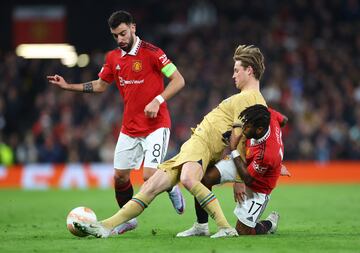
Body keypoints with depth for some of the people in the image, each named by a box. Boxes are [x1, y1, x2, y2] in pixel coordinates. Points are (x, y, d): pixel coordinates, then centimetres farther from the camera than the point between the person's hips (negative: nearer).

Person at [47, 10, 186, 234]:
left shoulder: (151, 52, -13)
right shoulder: (113, 58, 7)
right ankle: (128, 219, 25)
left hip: (156, 125, -6)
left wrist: (157, 100, -24)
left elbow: (178, 80, -12)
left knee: (149, 176, -17)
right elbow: (101, 85, 21)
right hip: (129, 127, 6)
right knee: (120, 177, 5)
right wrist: (68, 86, 12)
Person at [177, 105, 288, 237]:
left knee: (243, 231, -3)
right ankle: (201, 226, 0)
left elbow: (248, 179, -25)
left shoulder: (266, 154, -41)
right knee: (204, 178, -14)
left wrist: (234, 151, -24)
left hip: (258, 187, -7)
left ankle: (270, 223, 28)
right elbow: (284, 120, 4)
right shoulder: (270, 115, -23)